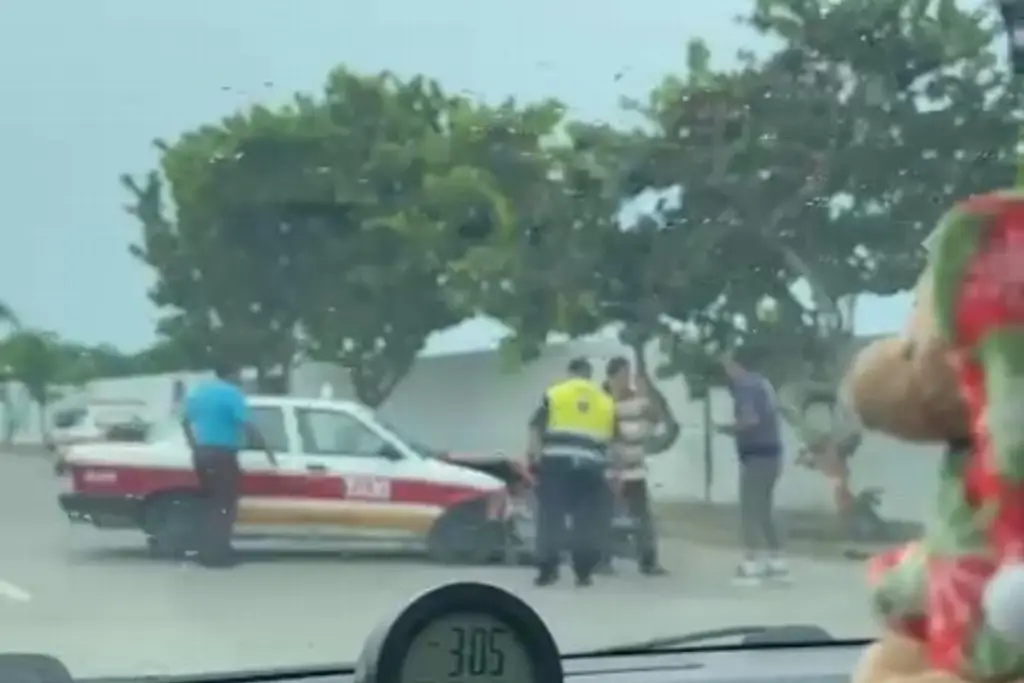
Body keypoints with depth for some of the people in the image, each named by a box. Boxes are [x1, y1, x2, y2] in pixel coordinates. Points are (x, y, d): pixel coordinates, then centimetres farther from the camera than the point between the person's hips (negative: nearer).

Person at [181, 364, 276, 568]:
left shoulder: (197, 391, 13)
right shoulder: (232, 393, -12)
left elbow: (185, 421, 21)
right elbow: (247, 426, -19)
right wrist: (267, 449, -14)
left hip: (201, 452, 8)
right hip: (222, 454, -8)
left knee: (209, 502, 15)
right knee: (224, 504, -4)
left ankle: (205, 552, 16)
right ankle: (218, 555, -7)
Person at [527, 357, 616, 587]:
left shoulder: (554, 394, 6)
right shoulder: (606, 401, 15)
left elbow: (535, 428, 1)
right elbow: (612, 439, 18)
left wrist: (535, 456, 4)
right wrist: (614, 468, 27)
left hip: (556, 462, -2)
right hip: (590, 466, 2)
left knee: (550, 517, 3)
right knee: (586, 521, 6)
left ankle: (547, 569, 2)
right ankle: (584, 572, 5)